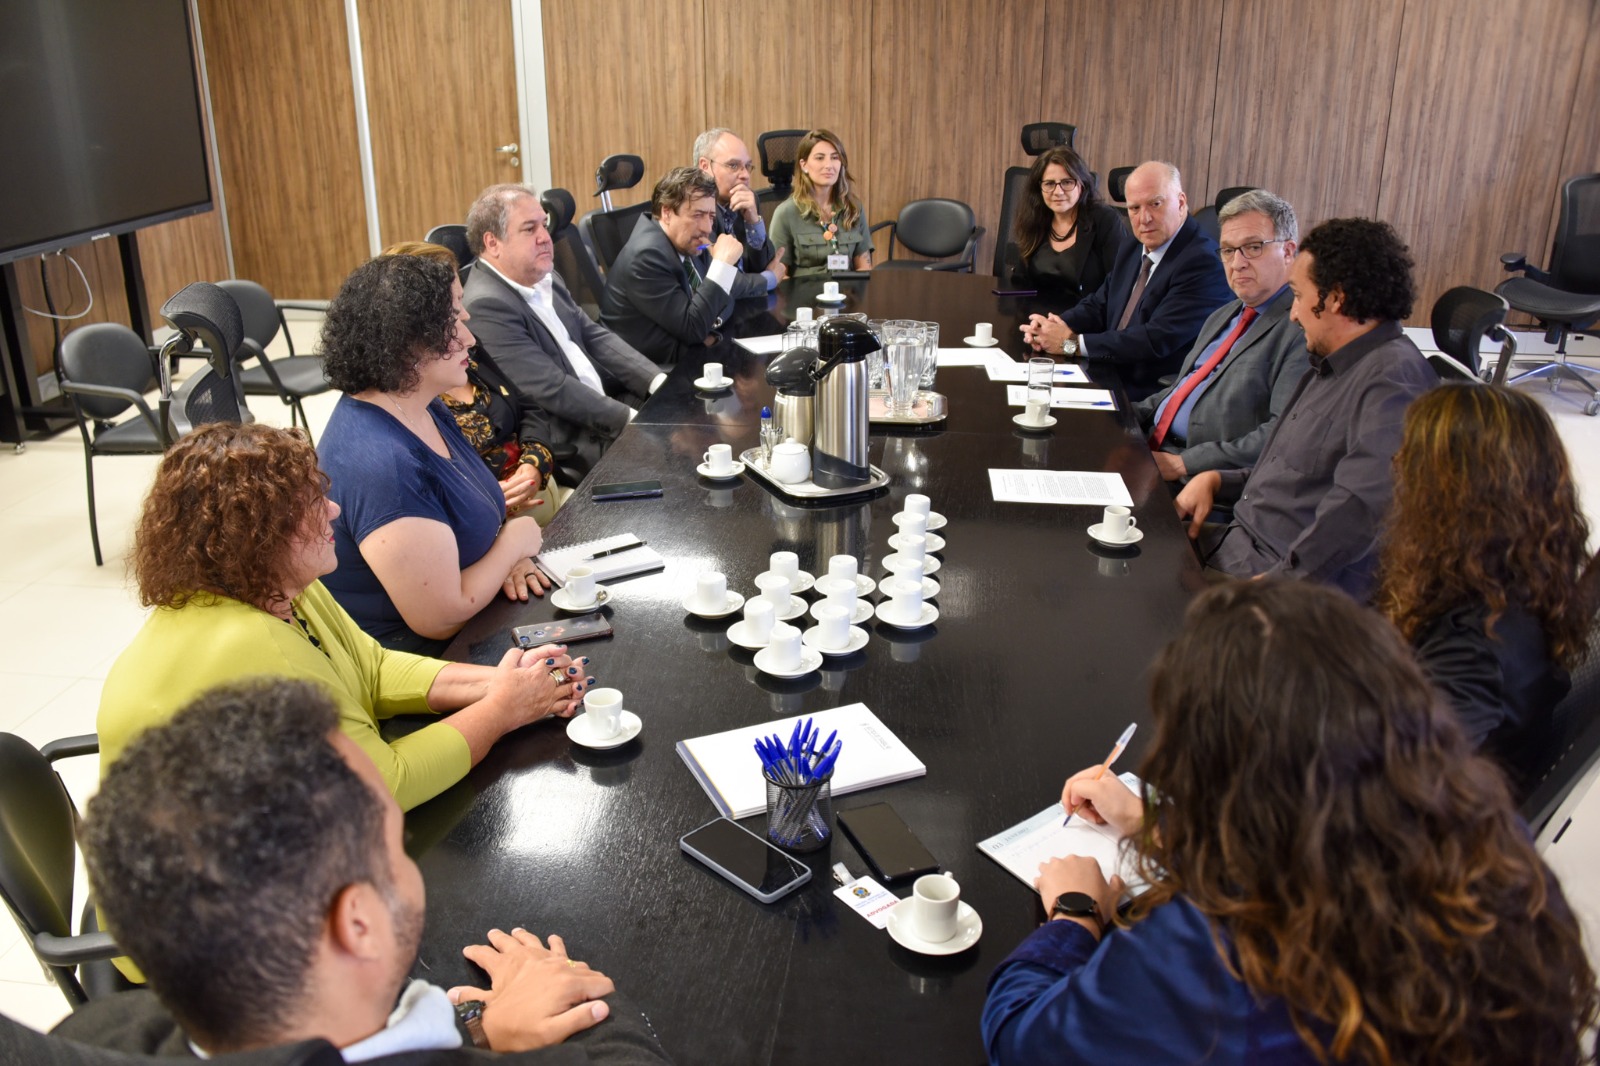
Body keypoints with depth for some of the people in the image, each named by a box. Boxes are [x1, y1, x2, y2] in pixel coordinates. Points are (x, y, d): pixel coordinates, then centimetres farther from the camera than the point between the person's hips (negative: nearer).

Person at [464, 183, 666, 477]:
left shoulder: (544, 278, 8)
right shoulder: (487, 306, -20)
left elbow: (595, 336, 10)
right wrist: (631, 419, -21)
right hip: (562, 441, -9)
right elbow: (551, 390, -23)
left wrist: (659, 382, -3)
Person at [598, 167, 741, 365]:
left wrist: (709, 330, -11)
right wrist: (722, 264, -24)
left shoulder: (688, 241, 3)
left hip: (692, 350, 8)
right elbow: (692, 328, -23)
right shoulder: (647, 256, -21)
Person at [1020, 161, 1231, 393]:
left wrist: (1072, 343, -19)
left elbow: (1157, 340, -24)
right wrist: (1055, 325, -7)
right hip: (1110, 380, 8)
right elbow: (1099, 306, 15)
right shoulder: (1135, 249, 10)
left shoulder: (1204, 262, -18)